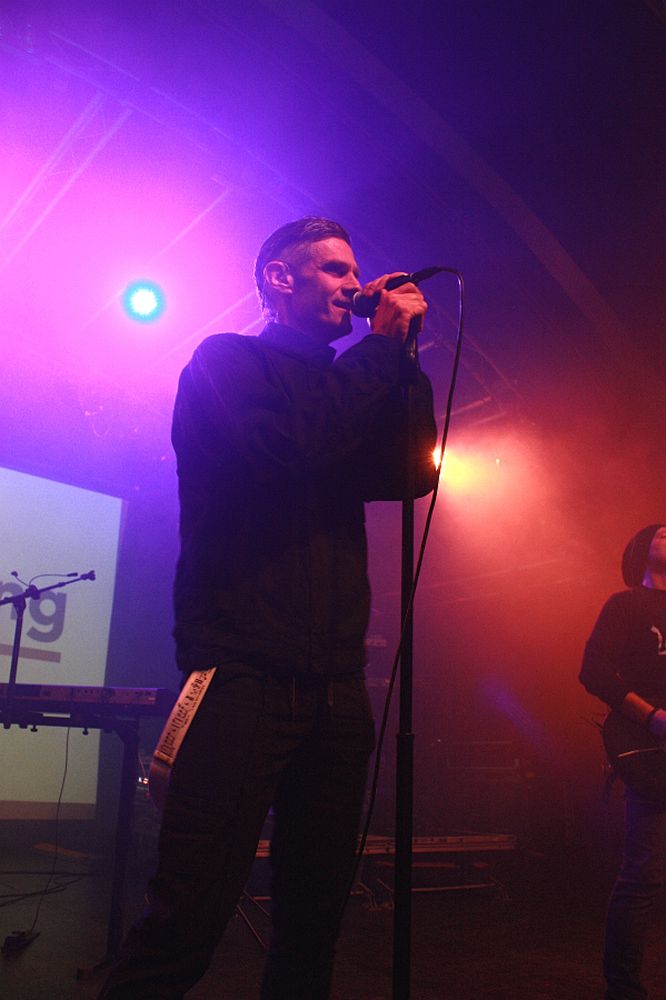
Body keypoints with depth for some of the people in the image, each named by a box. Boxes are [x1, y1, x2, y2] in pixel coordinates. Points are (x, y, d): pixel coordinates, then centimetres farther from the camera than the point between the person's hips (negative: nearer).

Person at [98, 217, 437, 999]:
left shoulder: (341, 387, 24)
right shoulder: (228, 360, 5)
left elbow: (413, 475, 12)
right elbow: (292, 443, -15)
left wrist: (403, 356, 9)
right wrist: (382, 346, -4)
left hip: (334, 690, 7)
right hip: (245, 671, -6)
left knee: (314, 918, 10)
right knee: (190, 919, -9)